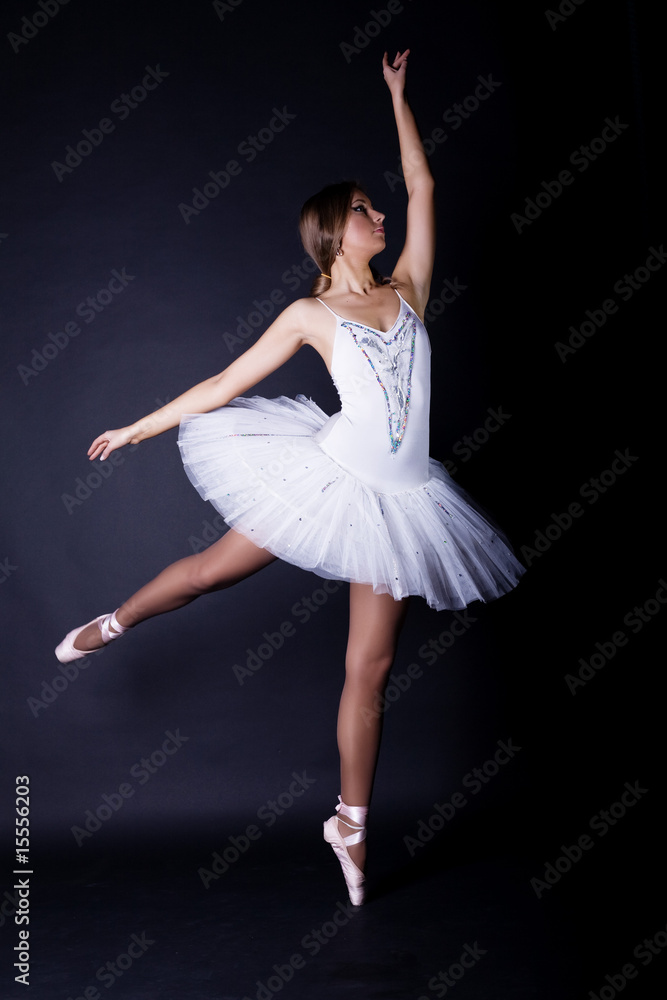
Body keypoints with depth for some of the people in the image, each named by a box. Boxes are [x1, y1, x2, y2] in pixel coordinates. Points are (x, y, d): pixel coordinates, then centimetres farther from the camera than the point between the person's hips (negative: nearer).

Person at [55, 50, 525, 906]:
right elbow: (225, 383, 4)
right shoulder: (310, 314, 1)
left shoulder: (407, 289, 10)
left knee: (369, 668, 6)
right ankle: (113, 624, 43)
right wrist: (136, 428, 5)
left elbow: (422, 184, 13)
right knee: (215, 568, 9)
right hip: (331, 476, -2)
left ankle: (351, 823, 18)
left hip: (398, 497, 2)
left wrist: (397, 94, 18)